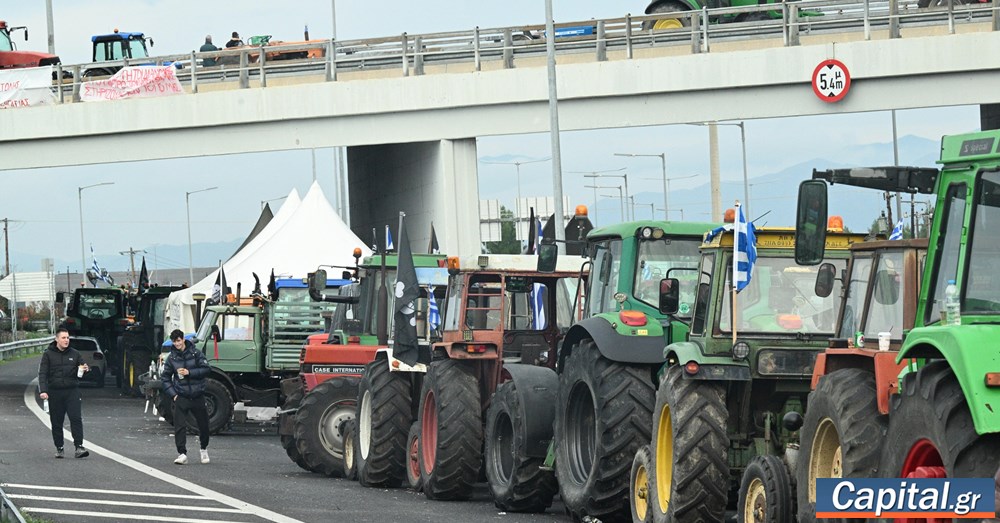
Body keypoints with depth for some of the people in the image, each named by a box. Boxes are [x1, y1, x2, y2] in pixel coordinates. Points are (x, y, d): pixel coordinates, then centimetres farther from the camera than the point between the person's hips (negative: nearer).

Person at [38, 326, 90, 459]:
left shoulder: (74, 354, 10)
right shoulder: (48, 354, 3)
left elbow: (81, 367, 19)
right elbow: (42, 373, -2)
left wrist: (86, 369, -7)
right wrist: (43, 391, -15)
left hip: (72, 391, 1)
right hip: (55, 392, -1)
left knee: (76, 418, -12)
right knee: (56, 422, 4)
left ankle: (79, 447, -15)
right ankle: (59, 448, 13)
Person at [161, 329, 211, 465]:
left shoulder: (195, 353, -2)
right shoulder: (171, 358, 3)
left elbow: (206, 370, -4)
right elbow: (165, 377, 9)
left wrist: (189, 372, -15)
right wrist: (173, 394, -2)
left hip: (197, 396, 0)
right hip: (181, 396, 0)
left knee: (203, 425, 10)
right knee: (179, 426, -11)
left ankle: (204, 449, 32)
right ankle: (182, 453, -9)